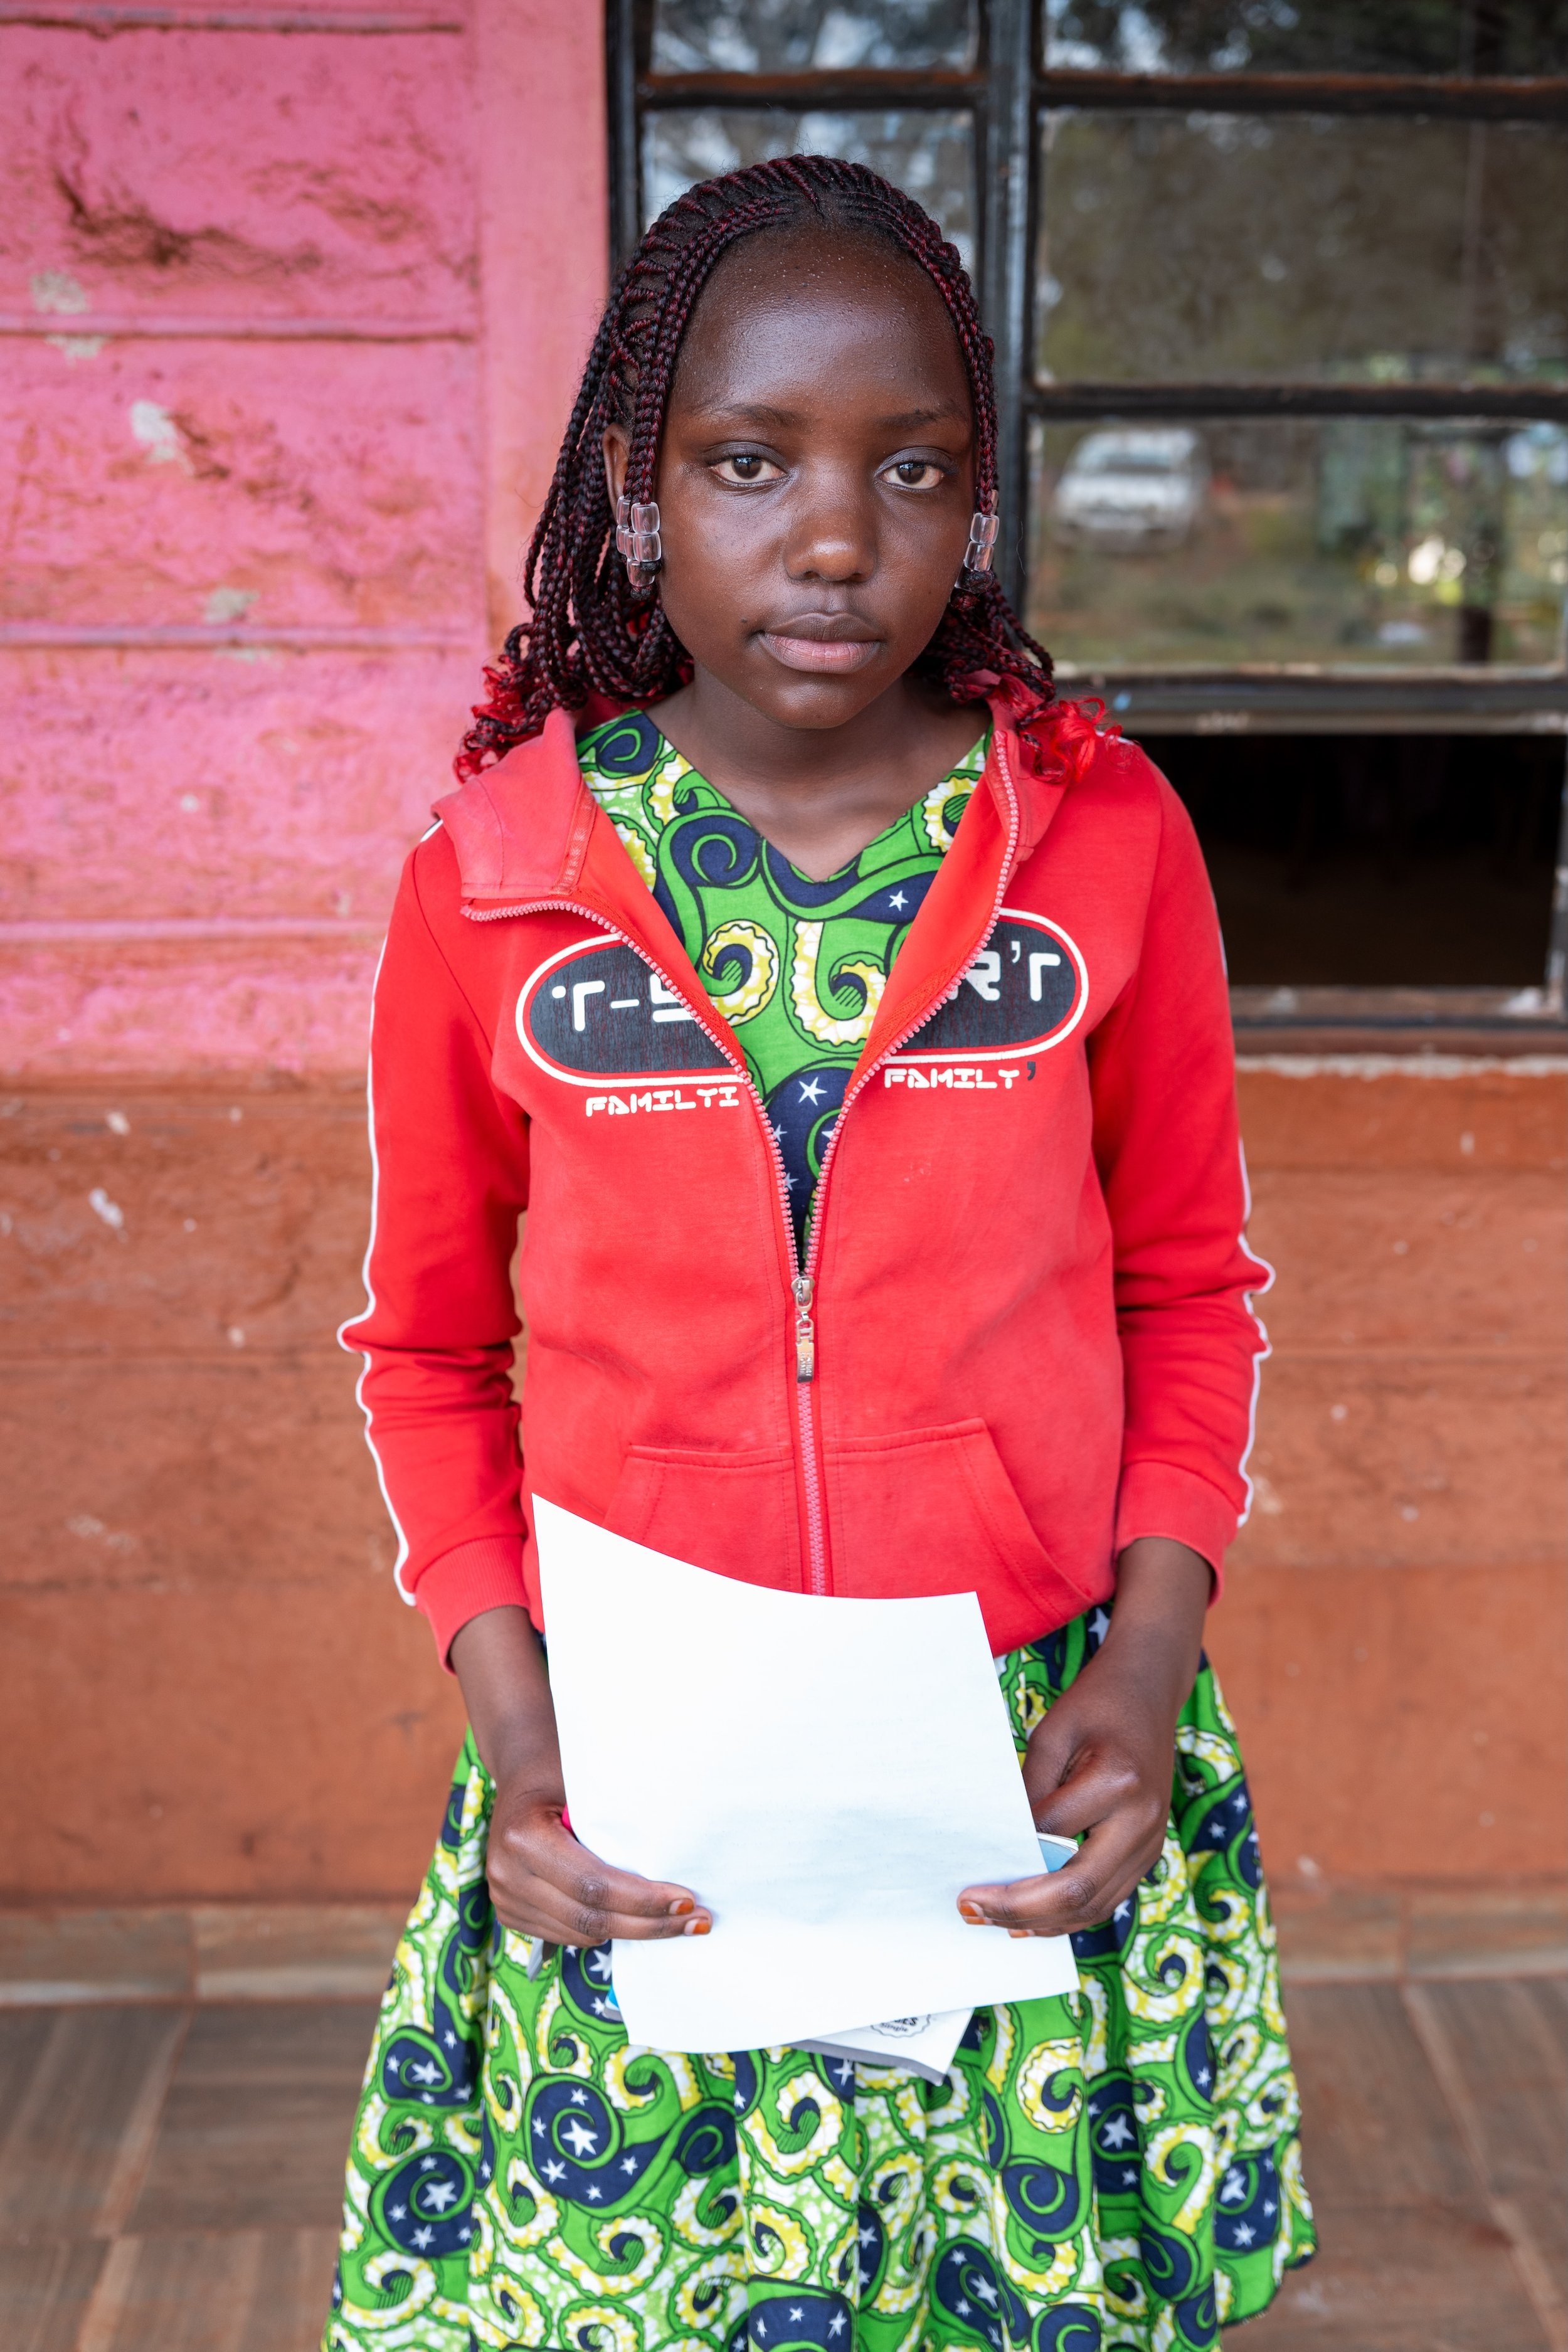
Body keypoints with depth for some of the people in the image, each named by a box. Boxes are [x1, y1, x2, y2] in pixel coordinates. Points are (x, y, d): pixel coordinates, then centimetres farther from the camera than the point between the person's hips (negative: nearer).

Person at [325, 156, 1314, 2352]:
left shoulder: (1107, 840, -5)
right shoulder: (497, 876, -6)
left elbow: (1188, 1285, 5)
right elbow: (433, 1348, 4)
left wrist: (1147, 1659, -7)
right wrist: (510, 1720, -7)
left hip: (1033, 1786, 1)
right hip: (633, 1823, 0)